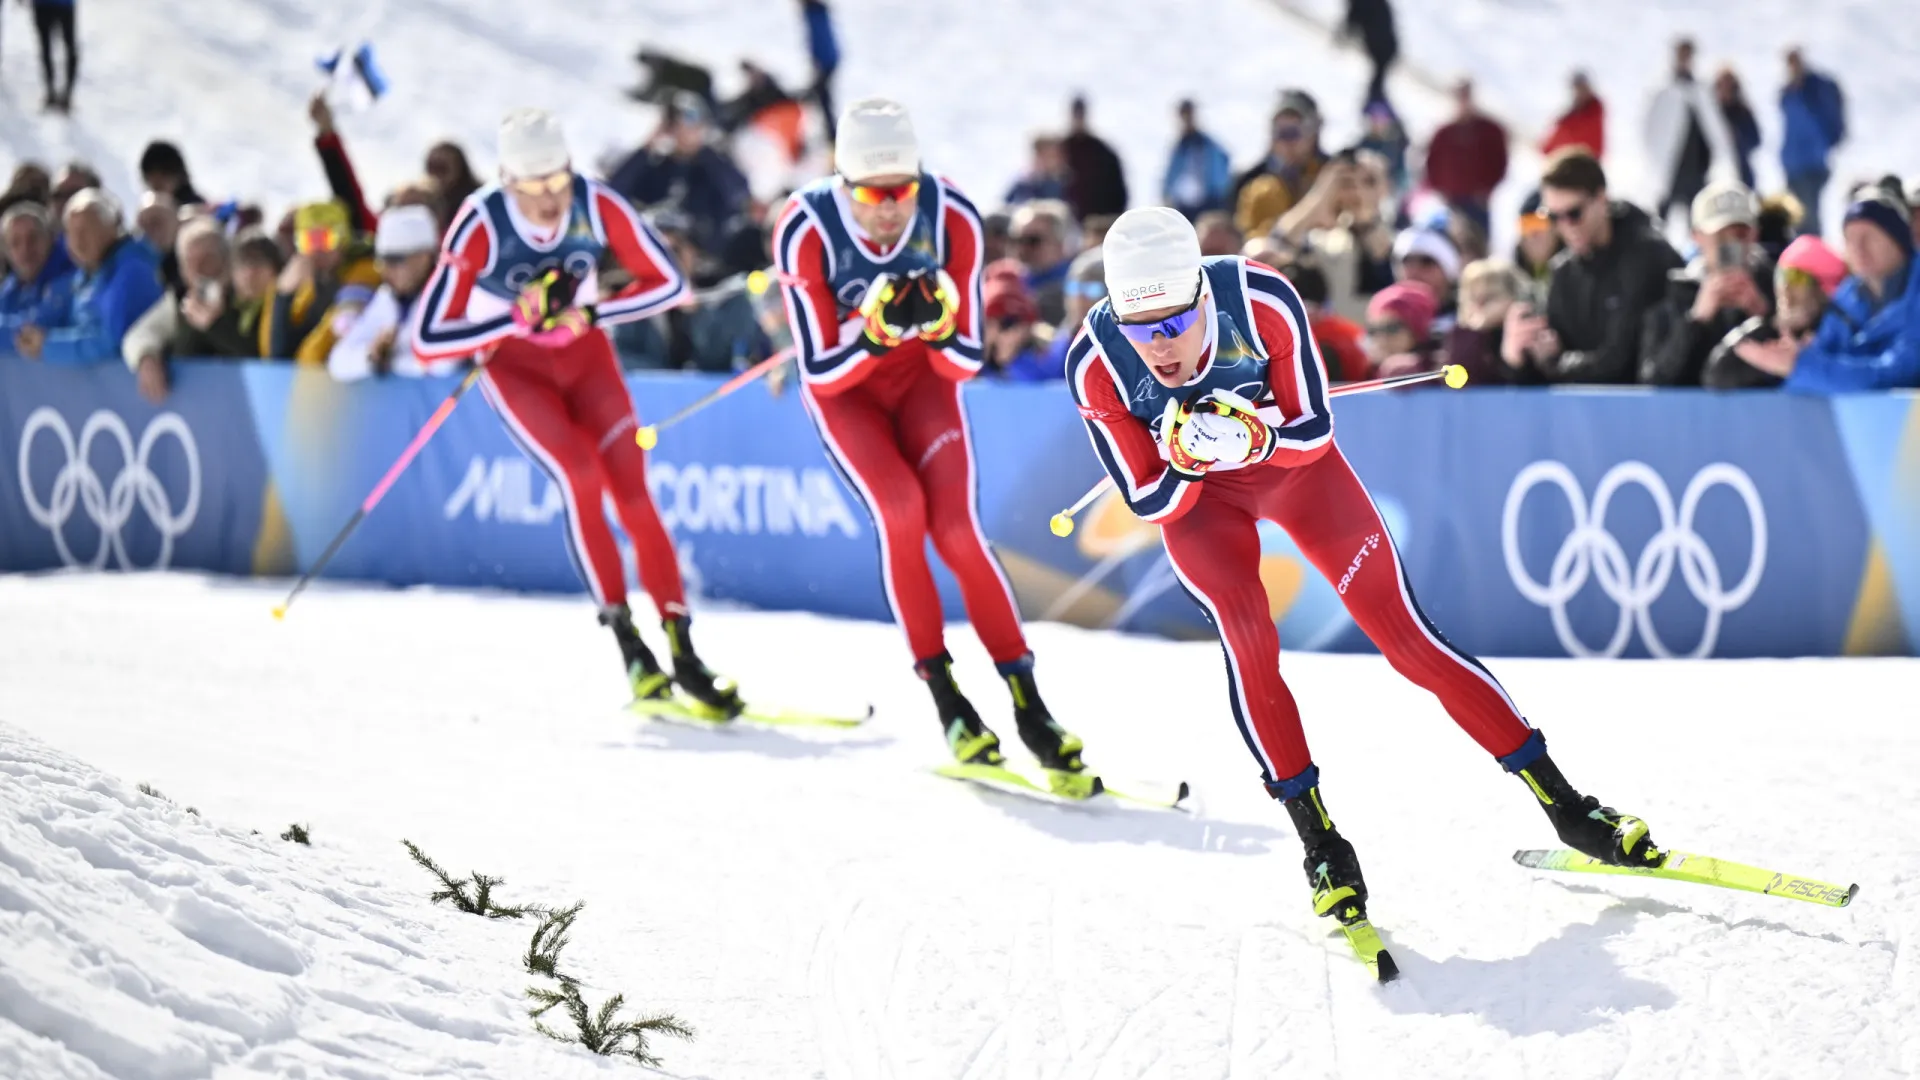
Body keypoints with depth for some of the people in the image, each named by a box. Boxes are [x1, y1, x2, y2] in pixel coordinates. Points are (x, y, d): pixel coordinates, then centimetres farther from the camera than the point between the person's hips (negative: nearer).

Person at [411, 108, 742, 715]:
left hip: (585, 354, 2)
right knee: (580, 476, -24)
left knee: (632, 489, -11)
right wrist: (521, 318, -38)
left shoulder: (597, 205, -24)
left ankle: (683, 653, -7)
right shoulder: (481, 227, -30)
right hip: (513, 365, -2)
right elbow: (427, 342, -30)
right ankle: (626, 641, -15)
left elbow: (669, 283, -14)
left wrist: (591, 315, -26)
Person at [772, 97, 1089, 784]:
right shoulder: (806, 231, -28)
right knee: (900, 509, -24)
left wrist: (938, 328, -38)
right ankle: (945, 697, -12)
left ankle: (1028, 702, -13)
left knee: (955, 527, -18)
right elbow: (821, 371, -24)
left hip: (924, 377, 1)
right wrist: (876, 332, -41)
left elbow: (966, 363, -17)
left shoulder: (952, 219, -24)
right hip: (843, 389, -1)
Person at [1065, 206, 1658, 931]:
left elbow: (1315, 430, -19)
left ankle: (1565, 805, 2)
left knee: (1405, 634, -5)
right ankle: (1320, 844, -12)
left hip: (1295, 460, 0)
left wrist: (1255, 437, -39)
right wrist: (1187, 461, -39)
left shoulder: (1262, 301, -32)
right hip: (1191, 496, 0)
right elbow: (1148, 500, -19)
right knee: (1247, 636, -24)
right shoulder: (1095, 366, -29)